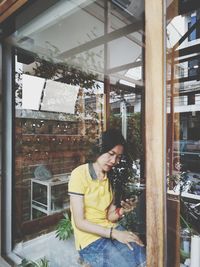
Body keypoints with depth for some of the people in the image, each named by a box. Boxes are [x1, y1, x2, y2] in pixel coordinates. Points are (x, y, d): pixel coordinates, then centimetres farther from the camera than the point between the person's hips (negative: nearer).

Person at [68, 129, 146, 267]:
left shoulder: (111, 177, 8)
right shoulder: (80, 174, -14)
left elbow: (110, 216, 5)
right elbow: (80, 222, -15)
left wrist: (122, 211, -15)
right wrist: (115, 233, -19)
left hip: (111, 230, 5)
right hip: (89, 237, -5)